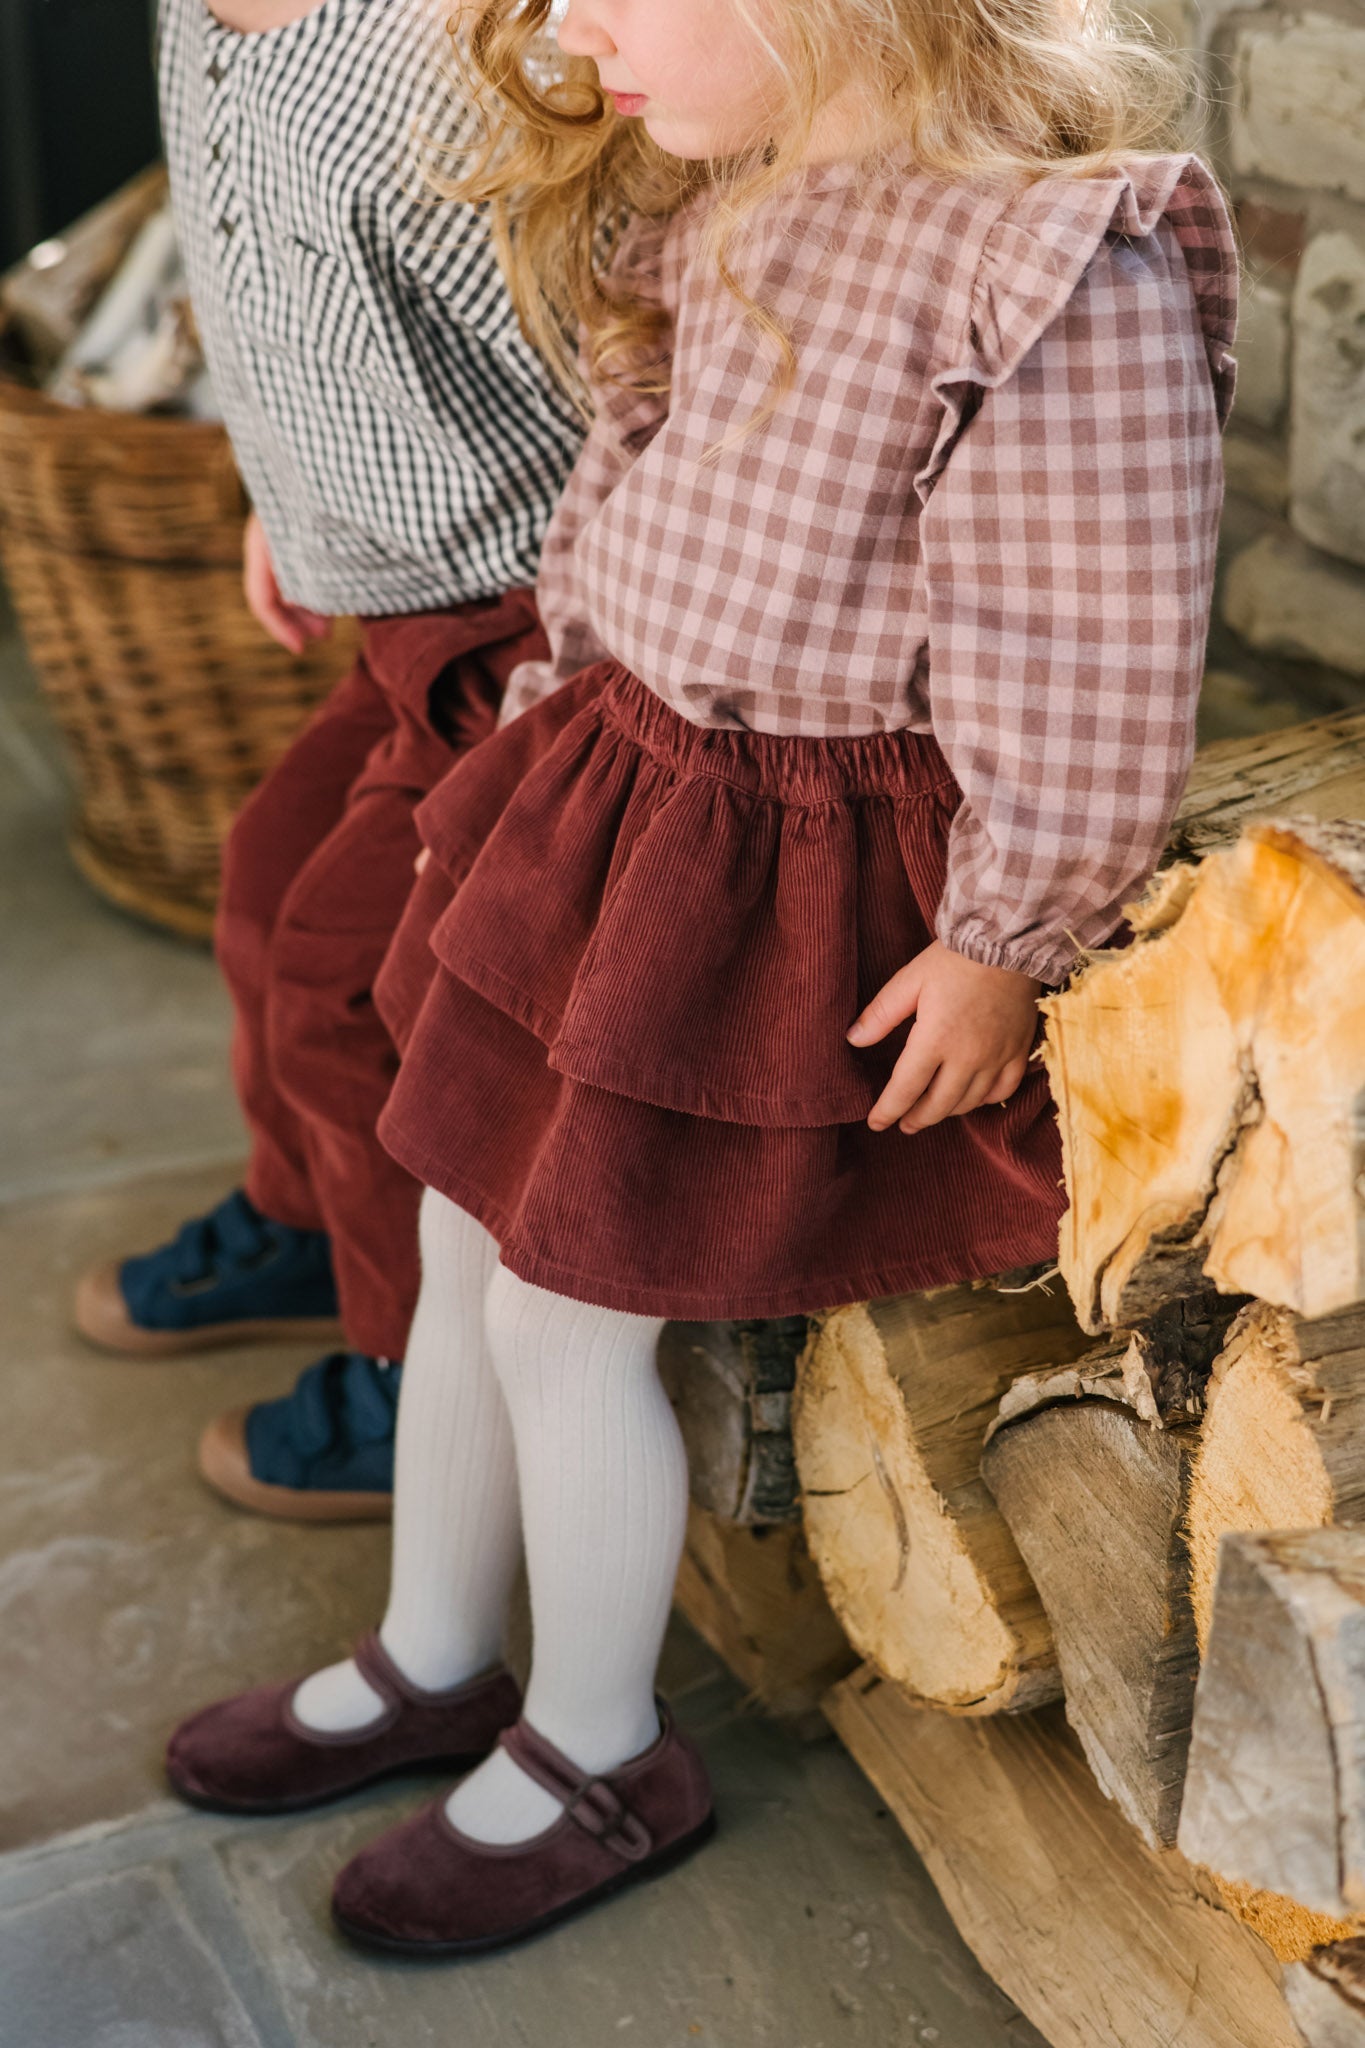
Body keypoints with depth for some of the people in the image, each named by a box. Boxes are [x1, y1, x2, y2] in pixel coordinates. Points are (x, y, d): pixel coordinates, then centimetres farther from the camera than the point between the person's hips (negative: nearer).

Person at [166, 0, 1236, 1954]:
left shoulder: (1064, 268, -24)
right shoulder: (720, 196, 3)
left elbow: (1095, 677, -20)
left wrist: (998, 943, -14)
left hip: (796, 876, -8)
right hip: (611, 786, 8)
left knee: (568, 1311, 1)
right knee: (465, 1231, 15)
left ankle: (599, 1763, 27)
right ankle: (431, 1665, 38)